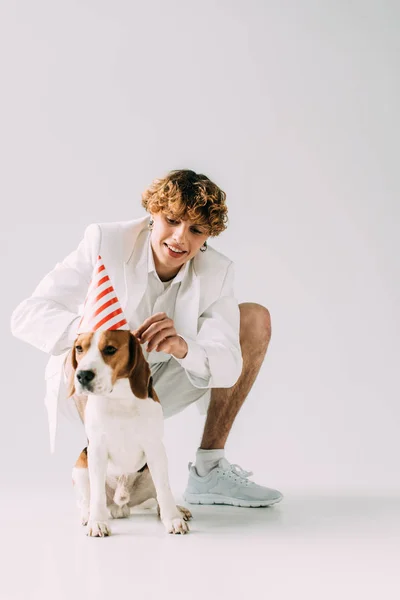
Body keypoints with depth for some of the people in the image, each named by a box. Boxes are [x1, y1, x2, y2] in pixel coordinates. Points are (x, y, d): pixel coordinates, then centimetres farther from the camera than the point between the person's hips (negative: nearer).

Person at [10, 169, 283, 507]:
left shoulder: (217, 272, -15)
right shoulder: (105, 242, -23)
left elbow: (228, 369, -24)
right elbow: (27, 316, -30)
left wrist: (182, 347, -47)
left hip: (158, 385, 4)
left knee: (256, 318, -8)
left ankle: (209, 470, -5)